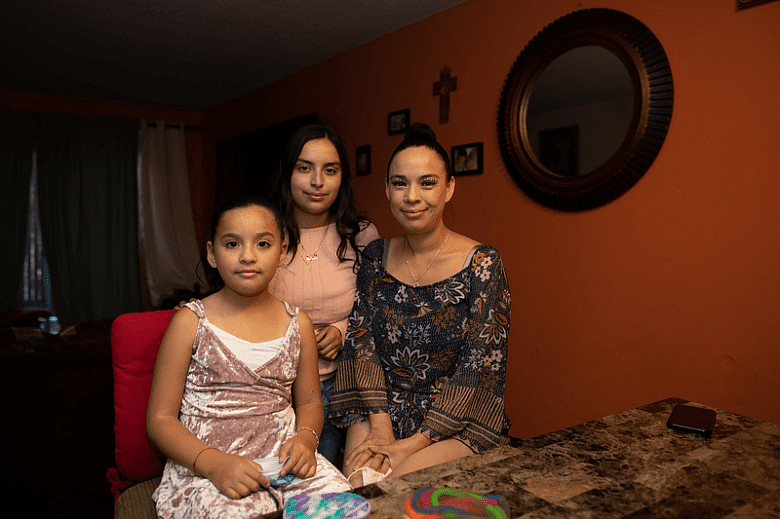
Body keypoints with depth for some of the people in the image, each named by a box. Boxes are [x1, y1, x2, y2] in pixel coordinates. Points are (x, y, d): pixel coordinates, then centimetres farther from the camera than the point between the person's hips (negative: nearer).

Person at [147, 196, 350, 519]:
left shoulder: (298, 324, 6)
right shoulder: (190, 323, -2)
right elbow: (160, 419, -2)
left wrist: (305, 439, -6)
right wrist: (213, 462, -18)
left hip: (282, 460, 3)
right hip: (203, 467, -3)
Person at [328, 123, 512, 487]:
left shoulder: (481, 264, -10)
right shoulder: (376, 257, 3)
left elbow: (479, 366, -13)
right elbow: (362, 341, 0)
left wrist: (413, 444, -15)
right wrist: (380, 425, -12)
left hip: (457, 420, -3)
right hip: (382, 409, 3)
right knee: (359, 483, -20)